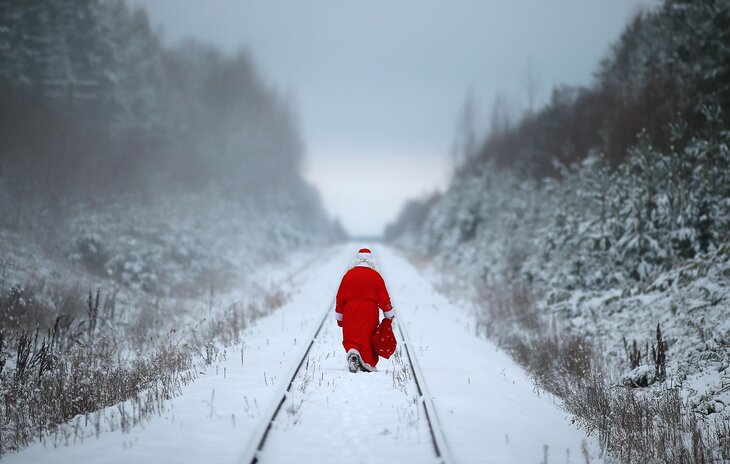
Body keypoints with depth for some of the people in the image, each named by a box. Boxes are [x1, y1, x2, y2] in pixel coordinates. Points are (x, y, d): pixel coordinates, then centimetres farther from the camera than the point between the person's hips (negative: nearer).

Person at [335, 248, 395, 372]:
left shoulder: (349, 274, 4)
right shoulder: (375, 275, -1)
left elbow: (340, 296, 6)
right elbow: (383, 297, 0)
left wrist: (339, 317, 15)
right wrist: (389, 314, 11)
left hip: (351, 312, 1)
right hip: (370, 313, -1)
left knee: (351, 337, 3)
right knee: (368, 337, 6)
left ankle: (352, 351, -26)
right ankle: (368, 363, 3)